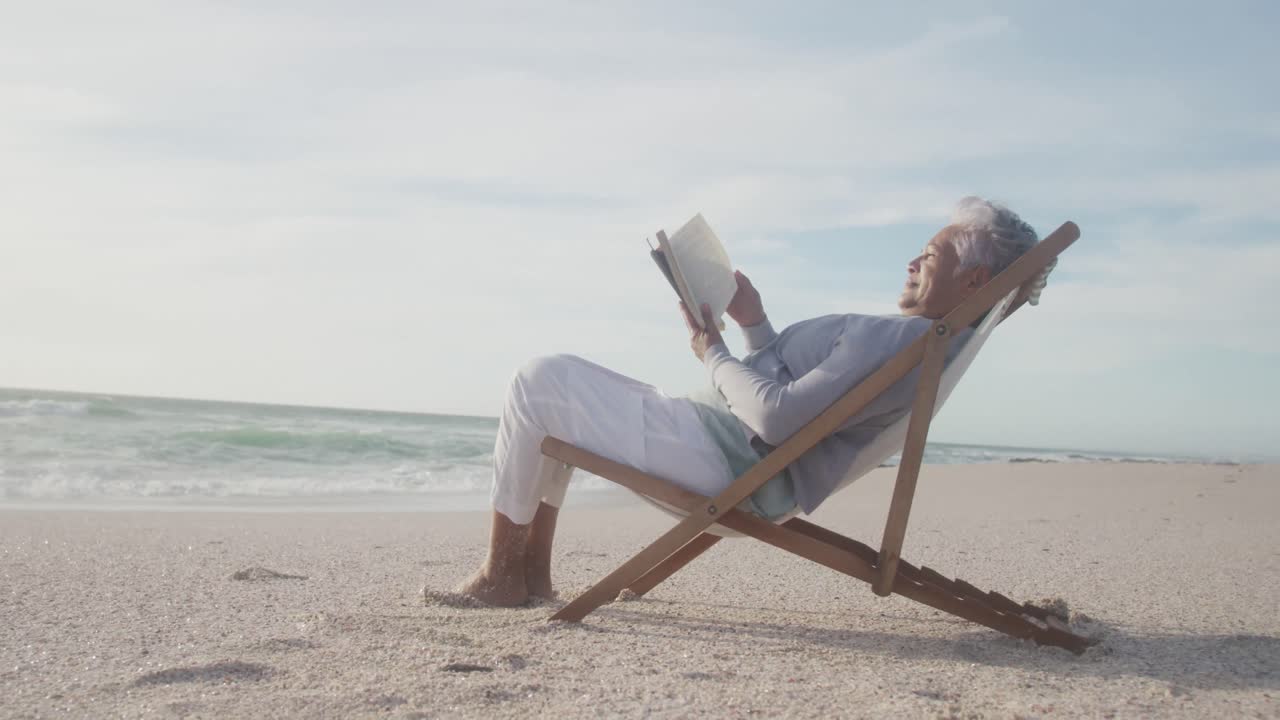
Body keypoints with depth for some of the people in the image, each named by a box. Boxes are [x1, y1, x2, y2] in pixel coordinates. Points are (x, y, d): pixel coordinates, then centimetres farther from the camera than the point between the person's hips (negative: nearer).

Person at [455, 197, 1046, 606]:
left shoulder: (900, 339, -18)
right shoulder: (912, 337, 16)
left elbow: (777, 418, -25)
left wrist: (713, 354, -8)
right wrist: (753, 324, 13)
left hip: (721, 461, -11)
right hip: (718, 443, 11)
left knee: (538, 382, -9)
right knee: (555, 389, 18)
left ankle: (501, 574, 1)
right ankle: (533, 571, 14)